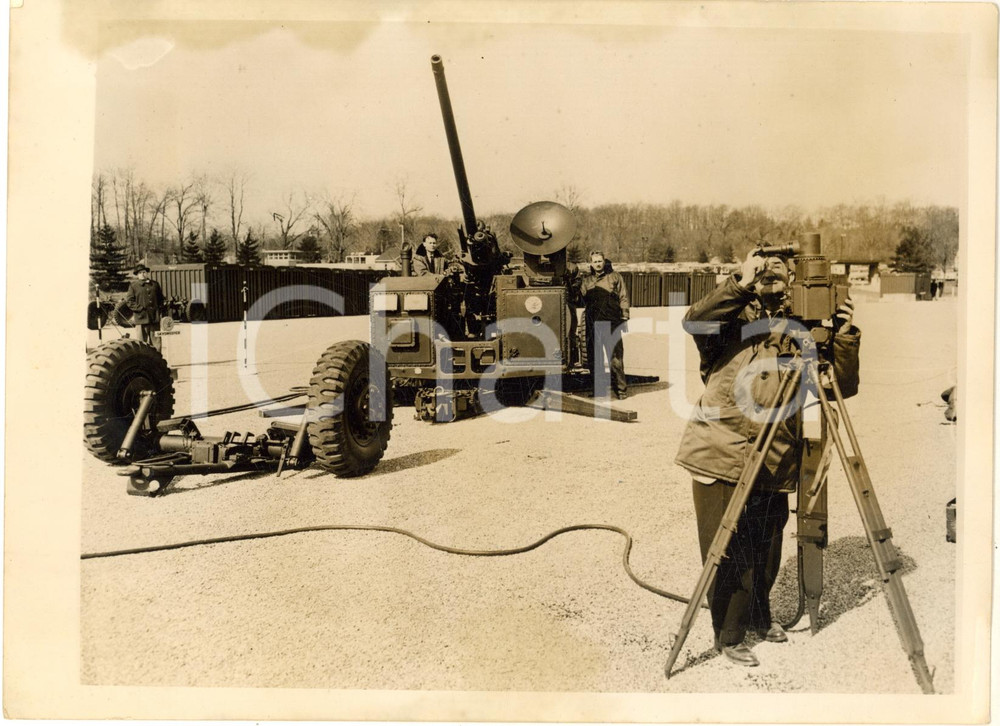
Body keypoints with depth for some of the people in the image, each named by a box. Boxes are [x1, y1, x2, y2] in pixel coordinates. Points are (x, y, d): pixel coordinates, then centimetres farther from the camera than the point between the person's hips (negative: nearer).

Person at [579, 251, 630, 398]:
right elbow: (581, 300, 18)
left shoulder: (614, 277, 7)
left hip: (611, 323, -3)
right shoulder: (585, 280, 14)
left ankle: (621, 389, -1)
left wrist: (624, 318, -1)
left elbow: (623, 297, 6)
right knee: (594, 358, 7)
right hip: (592, 324, 3)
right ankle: (597, 389, 17)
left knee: (616, 358, -7)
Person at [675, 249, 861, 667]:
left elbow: (843, 387, 2)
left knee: (766, 552, 19)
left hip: (774, 468, 4)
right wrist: (741, 283, -25)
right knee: (729, 554, 2)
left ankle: (759, 617, 43)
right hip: (722, 461, -4)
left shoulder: (799, 336, 6)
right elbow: (694, 320, -22)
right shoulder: (732, 324, -2)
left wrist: (844, 338, -11)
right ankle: (728, 636, 20)